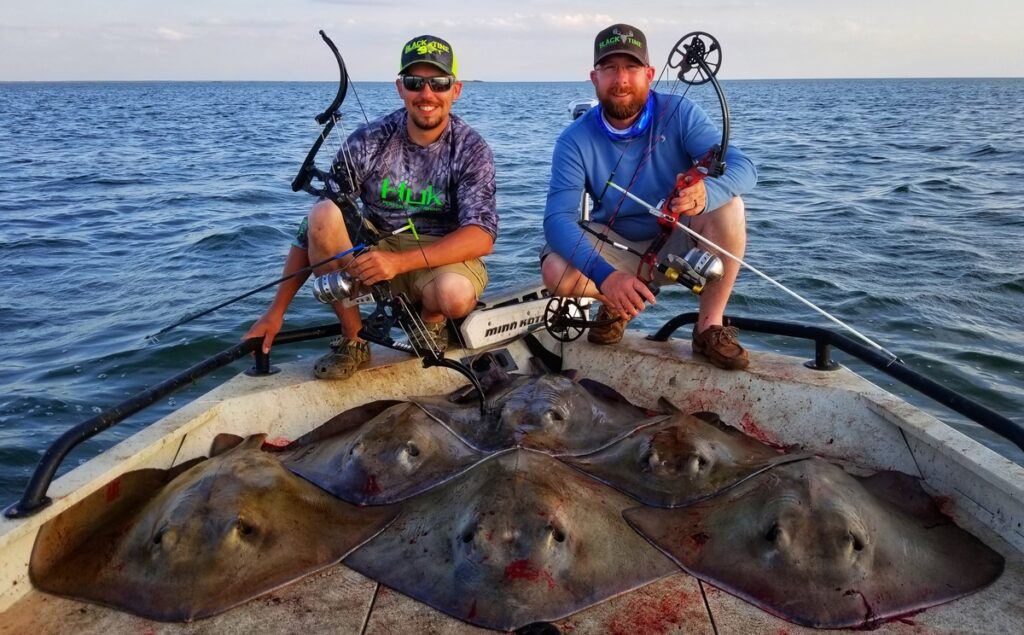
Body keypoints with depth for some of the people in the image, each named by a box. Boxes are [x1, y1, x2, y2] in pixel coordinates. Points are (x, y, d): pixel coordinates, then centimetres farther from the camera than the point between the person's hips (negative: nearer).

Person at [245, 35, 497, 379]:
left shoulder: (471, 149, -12)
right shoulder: (369, 141, -10)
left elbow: (482, 235, -24)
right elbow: (313, 229, -9)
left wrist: (400, 261, -38)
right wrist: (277, 310, -13)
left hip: (443, 256, -2)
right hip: (376, 247, 2)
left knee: (456, 294, -37)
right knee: (324, 214, -26)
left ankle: (431, 319, 3)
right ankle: (352, 339, -11)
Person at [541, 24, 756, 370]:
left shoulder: (679, 113, -15)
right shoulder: (575, 140, -16)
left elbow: (742, 166, -25)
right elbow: (558, 218, -26)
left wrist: (706, 192, -51)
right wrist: (605, 274, -44)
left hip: (679, 243, 0)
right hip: (618, 248, 0)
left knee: (728, 207, -30)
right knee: (556, 270, -28)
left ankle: (710, 325, -15)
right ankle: (615, 304, 6)